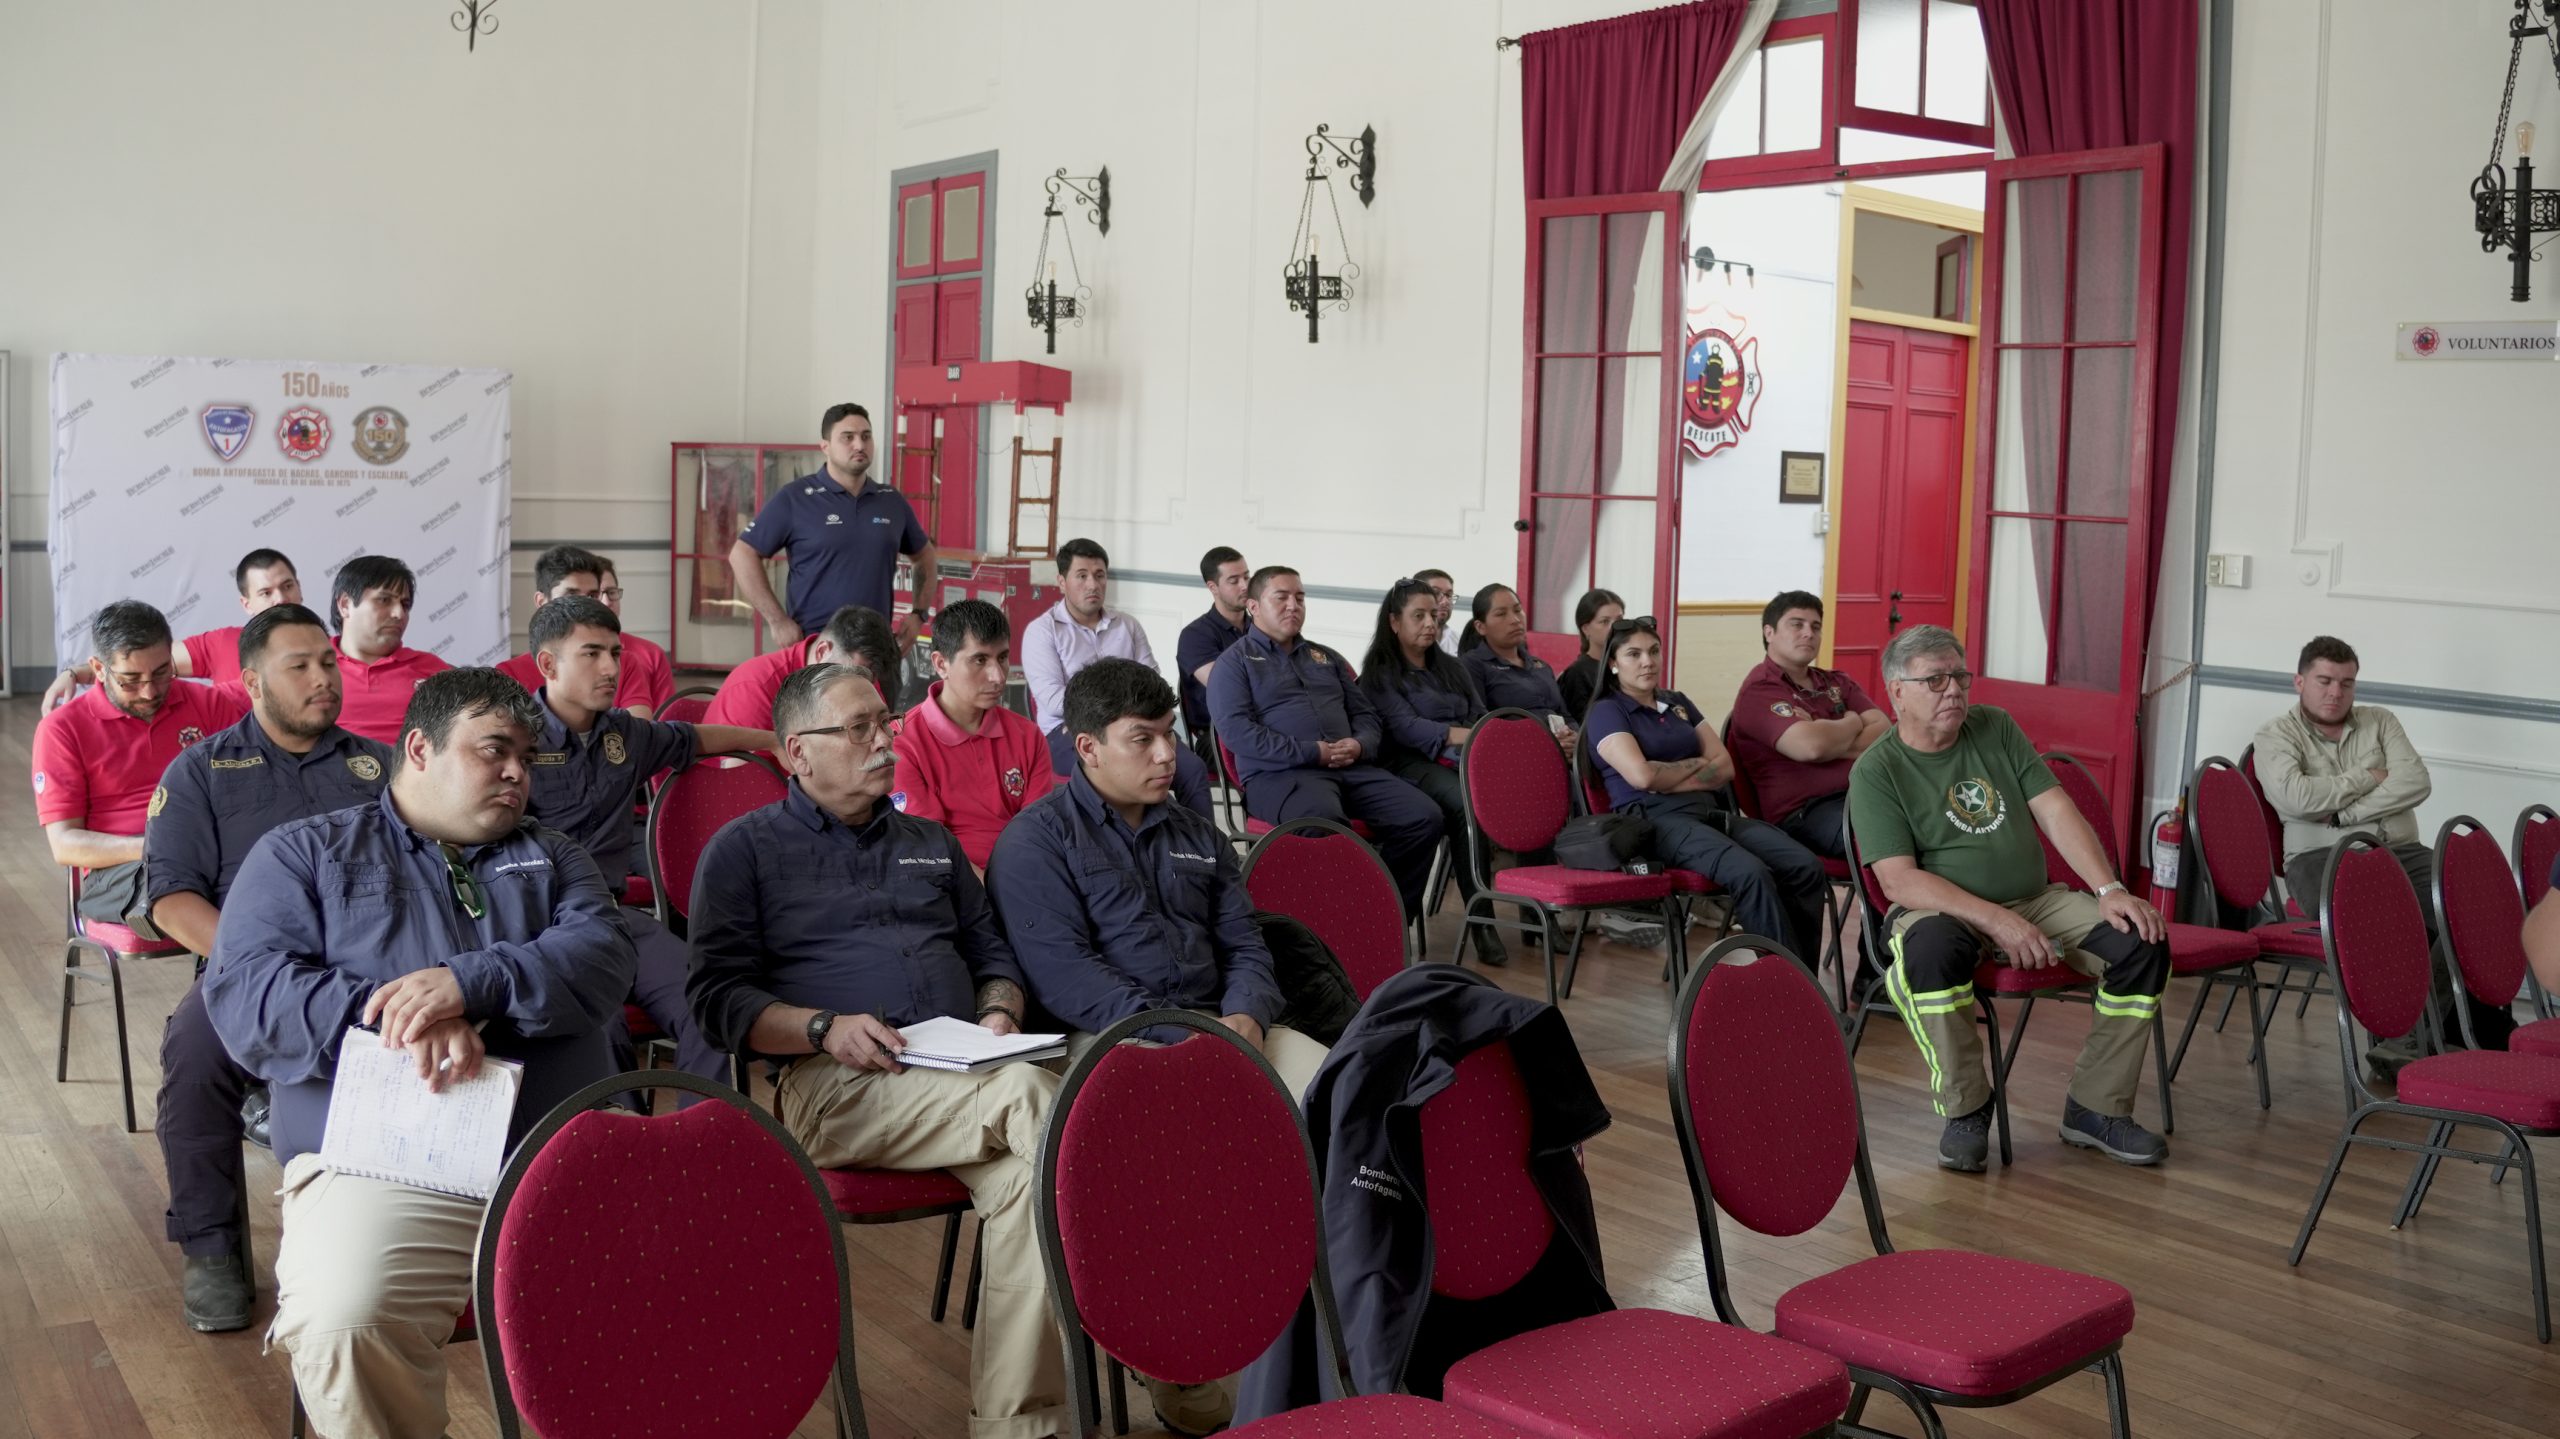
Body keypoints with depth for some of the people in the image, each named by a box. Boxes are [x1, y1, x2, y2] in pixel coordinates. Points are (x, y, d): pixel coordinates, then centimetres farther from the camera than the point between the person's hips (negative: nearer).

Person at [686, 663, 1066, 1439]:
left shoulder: (931, 843, 27)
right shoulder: (746, 848, 12)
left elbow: (994, 957, 28)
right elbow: (719, 997, 2)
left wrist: (1000, 1012, 4)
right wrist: (827, 1029, -14)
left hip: (965, 1075, 4)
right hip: (832, 1086, -4)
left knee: (1026, 1177, -33)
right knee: (1033, 1096, -33)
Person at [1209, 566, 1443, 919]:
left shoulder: (1326, 657, 28)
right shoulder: (1235, 662, 8)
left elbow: (1366, 714, 25)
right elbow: (1235, 730, -7)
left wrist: (1360, 746, -1)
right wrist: (1311, 753, -14)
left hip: (1352, 769, 6)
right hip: (1279, 773, -6)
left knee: (1424, 818, -17)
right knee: (1325, 824, -41)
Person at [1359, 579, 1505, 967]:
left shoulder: (1455, 669, 27)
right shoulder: (1381, 673, 7)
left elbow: (1481, 719, 18)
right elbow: (1405, 727, -9)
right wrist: (1458, 736, -23)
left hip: (1464, 762, 5)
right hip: (1411, 765, -5)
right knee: (1467, 804, -38)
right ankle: (1480, 919, -37)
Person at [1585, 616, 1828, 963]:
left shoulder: (1678, 703, 23)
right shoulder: (1606, 712, 3)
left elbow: (1725, 766, 13)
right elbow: (1642, 775, -14)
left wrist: (1672, 780, -3)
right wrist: (1695, 764, 2)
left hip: (1710, 812, 7)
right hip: (1654, 820, -7)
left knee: (1807, 868, -18)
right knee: (1750, 873, -34)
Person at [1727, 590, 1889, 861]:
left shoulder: (1837, 683, 23)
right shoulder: (1759, 691, -1)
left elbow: (1885, 732, 8)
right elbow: (1811, 745, -18)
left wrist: (1834, 746, -10)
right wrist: (1852, 723, 4)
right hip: (1804, 813, -7)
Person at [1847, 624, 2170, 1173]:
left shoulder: (1996, 727, 8)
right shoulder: (1875, 771, -6)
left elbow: (2056, 811, 2)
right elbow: (1900, 881, -15)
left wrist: (2109, 890, -12)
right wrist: (1996, 920, -25)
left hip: (2036, 900, 5)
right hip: (1940, 908, -5)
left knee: (2142, 941, -16)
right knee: (1930, 949, -40)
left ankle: (2097, 1109, -3)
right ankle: (1965, 1109, -18)